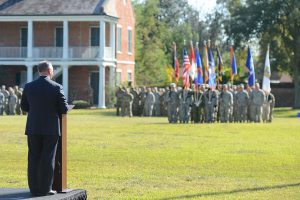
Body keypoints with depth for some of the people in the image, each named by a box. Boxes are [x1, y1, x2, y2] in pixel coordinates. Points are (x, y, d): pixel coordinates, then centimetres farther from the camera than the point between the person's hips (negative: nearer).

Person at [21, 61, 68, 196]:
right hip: (51, 128, -3)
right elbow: (64, 109, -7)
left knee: (34, 158, 7)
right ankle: (45, 189, 3)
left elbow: (24, 106, 10)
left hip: (33, 128, 3)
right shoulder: (56, 87, -9)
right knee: (48, 159, 3)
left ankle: (34, 189, 8)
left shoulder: (28, 87, 0)